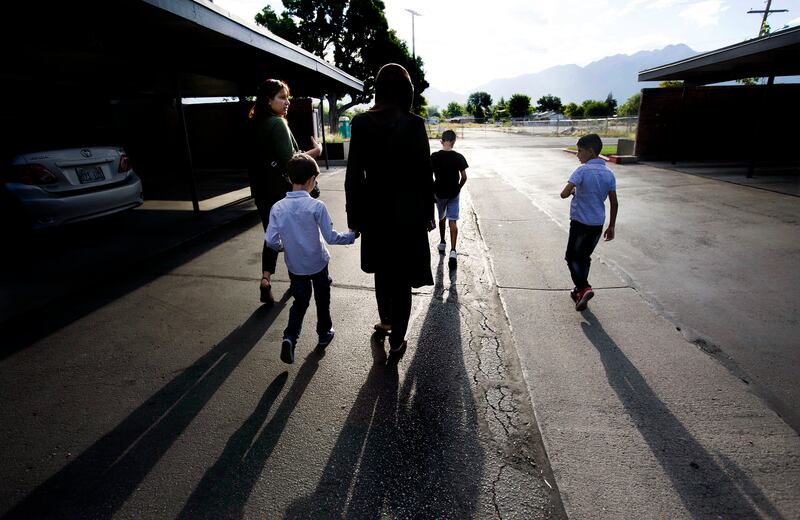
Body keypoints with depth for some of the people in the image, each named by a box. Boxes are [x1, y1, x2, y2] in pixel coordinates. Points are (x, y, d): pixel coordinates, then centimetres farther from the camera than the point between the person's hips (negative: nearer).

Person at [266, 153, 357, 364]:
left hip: (294, 266, 3)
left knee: (300, 301, 17)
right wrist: (351, 236, 0)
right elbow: (330, 237, -17)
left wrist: (284, 247, 11)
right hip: (317, 263, -2)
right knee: (322, 299, 19)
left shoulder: (278, 207, -10)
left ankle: (290, 337, 0)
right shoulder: (316, 206, -20)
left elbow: (270, 241, -10)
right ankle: (324, 334, 34)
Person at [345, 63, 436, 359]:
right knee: (402, 276, 8)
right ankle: (396, 342, 17)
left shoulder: (361, 122, -4)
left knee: (382, 269, 23)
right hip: (408, 211, -2)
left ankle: (385, 321, 41)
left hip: (375, 209, 3)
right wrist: (428, 212, 2)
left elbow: (354, 173, -4)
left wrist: (353, 215, 4)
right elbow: (425, 172, -8)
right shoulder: (414, 124, -10)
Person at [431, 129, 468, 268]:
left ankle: (442, 243, 35)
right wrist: (458, 188, 10)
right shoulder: (458, 157, -8)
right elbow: (464, 177, -6)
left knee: (441, 218, 22)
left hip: (439, 192, 1)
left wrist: (433, 189, 9)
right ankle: (452, 251, -12)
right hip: (454, 193, -1)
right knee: (453, 221, -1)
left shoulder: (434, 156, -7)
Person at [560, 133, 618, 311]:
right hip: (598, 224, 6)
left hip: (580, 222, -6)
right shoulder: (609, 173, 5)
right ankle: (580, 290, 26)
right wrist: (611, 226, 15)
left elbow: (564, 194, -23)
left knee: (572, 257, 7)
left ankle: (584, 288, -10)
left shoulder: (583, 170, -14)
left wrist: (573, 191, 1)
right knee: (584, 257, 18)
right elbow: (614, 203, 7)